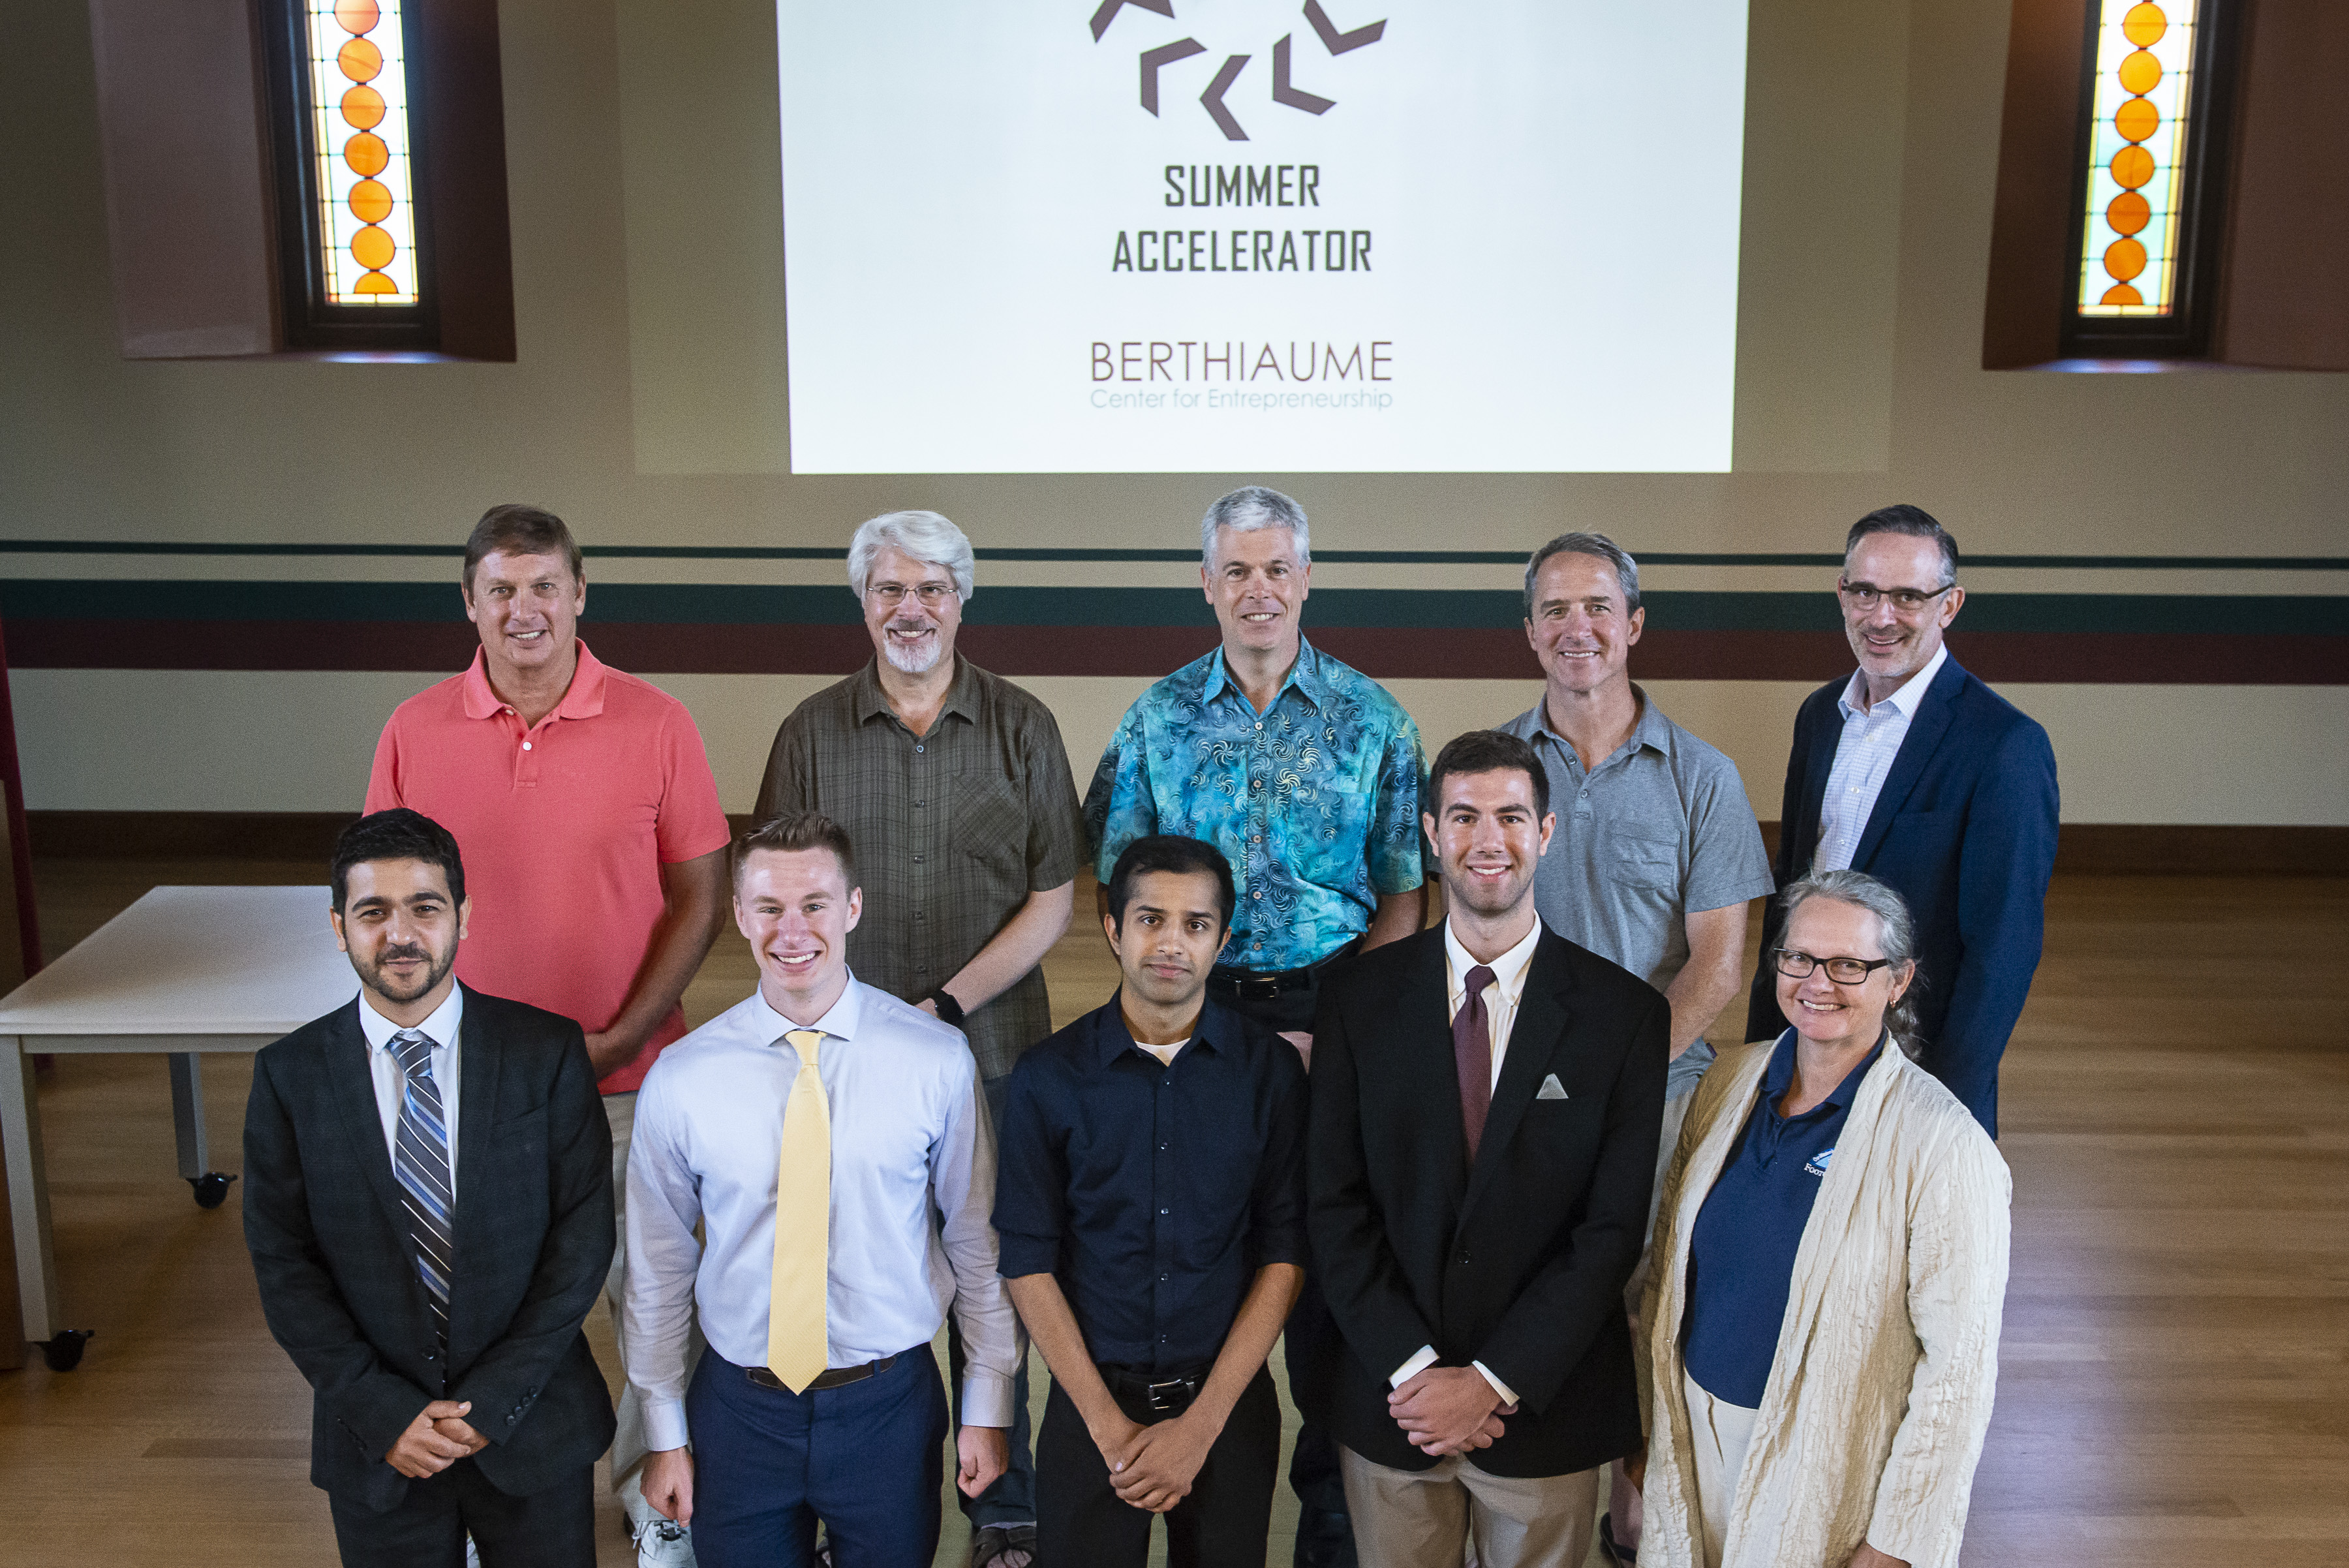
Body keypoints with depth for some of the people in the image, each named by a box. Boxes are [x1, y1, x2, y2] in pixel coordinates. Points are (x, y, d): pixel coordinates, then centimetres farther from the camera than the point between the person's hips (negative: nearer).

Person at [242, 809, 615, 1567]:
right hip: (376, 1445, 1)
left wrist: (496, 1399, -12)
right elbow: (283, 1264, -3)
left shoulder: (547, 1052, -8)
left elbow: (584, 1232, -8)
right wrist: (383, 1412, -11)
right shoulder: (290, 1075, -4)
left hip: (532, 1427, 0)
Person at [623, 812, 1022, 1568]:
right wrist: (665, 1433, 6)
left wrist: (988, 1406, 3)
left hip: (889, 1404, 0)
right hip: (739, 1408, 1)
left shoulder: (938, 1060, -10)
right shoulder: (680, 1078, -8)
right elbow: (658, 1266, 2)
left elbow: (978, 1242, -1)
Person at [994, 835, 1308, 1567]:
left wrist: (1201, 1423, -10)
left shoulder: (1270, 1069, -5)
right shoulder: (1047, 1077, -6)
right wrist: (1110, 1426, -10)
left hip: (1228, 1399, 1)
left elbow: (1285, 1256, -4)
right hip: (1091, 1400, -1)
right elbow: (1028, 1264, -4)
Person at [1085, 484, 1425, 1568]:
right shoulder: (1159, 718, 4)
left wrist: (1335, 1029, -9)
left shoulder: (1370, 719, 0)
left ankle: (1330, 1481, 22)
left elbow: (1401, 898, 1)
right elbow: (1121, 886, 5)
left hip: (1331, 1013, -1)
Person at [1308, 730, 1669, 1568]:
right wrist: (1412, 1371, -11)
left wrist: (1495, 1381, -12)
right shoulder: (1358, 998, -2)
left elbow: (1614, 1228, -9)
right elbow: (1335, 1206, -4)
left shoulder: (1626, 1013, -7)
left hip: (1545, 1403, -1)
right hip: (1390, 1400, 1)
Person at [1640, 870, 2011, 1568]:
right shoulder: (1730, 1080, -3)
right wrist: (1646, 1406, 10)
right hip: (1695, 1427, 5)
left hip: (1827, 1467, -5)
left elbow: (1958, 1366, -17)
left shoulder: (1942, 1144, -19)